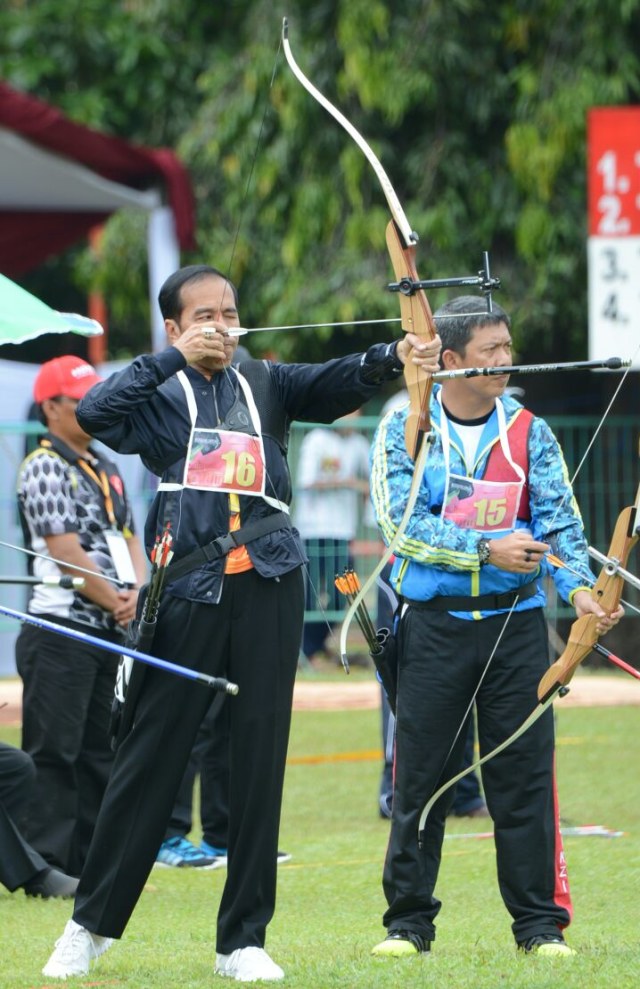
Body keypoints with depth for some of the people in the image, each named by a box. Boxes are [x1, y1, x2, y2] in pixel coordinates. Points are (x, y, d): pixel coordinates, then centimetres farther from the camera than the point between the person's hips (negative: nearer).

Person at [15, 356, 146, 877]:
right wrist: (117, 603, -9)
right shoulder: (45, 467, -9)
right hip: (62, 629, -9)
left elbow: (127, 536, 15)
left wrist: (136, 590, -5)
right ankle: (46, 865, -6)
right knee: (53, 753, -7)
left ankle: (90, 864, 15)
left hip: (108, 633, 9)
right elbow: (66, 552, -15)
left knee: (101, 753, 10)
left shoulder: (104, 467, 17)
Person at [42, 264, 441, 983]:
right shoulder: (157, 395, 6)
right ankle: (91, 924, 14)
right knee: (151, 754, 2)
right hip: (190, 591, -2)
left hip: (268, 588, 2)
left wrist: (393, 357, -24)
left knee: (259, 759, 2)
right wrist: (175, 357, -14)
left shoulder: (266, 386, 13)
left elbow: (337, 384, -4)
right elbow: (93, 412, -14)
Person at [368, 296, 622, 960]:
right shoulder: (404, 431, 0)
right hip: (433, 624, -1)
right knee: (419, 778, 3)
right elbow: (402, 521, -11)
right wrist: (486, 550, -19)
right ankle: (409, 922, 13)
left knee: (525, 776, 0)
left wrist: (578, 587, -22)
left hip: (515, 624, 1)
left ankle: (541, 923, 7)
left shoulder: (529, 433, 4)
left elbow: (560, 519, -4)